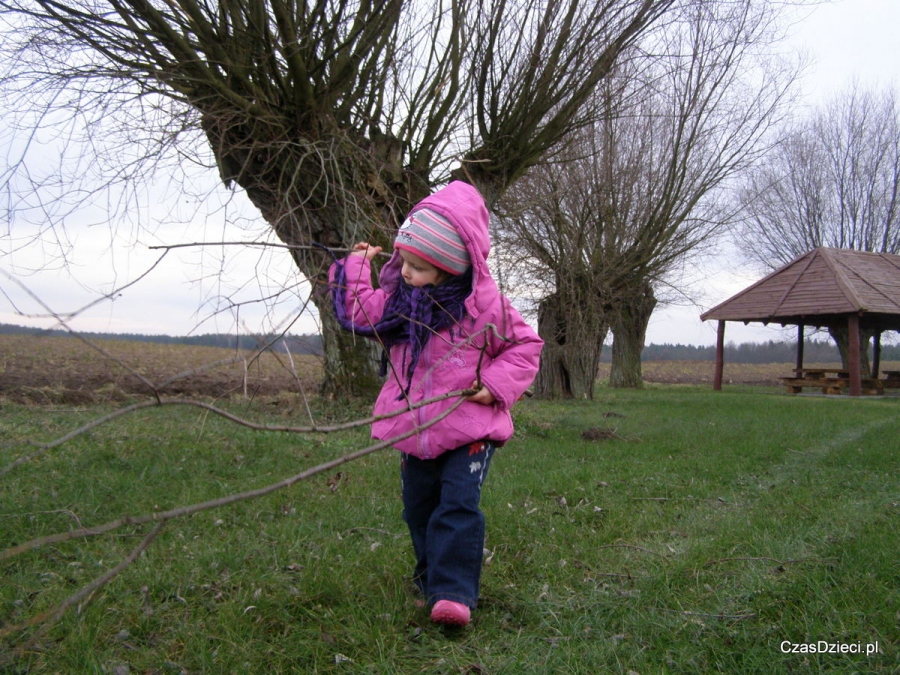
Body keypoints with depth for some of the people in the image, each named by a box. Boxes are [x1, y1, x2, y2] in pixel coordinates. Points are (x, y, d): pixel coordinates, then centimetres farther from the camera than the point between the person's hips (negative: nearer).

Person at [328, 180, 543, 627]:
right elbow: (359, 313, 15)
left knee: (458, 505, -15)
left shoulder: (485, 304, -11)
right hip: (414, 429, 5)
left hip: (469, 429, -5)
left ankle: (453, 592, -13)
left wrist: (496, 385, -14)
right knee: (418, 508, 15)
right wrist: (357, 267, 10)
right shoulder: (397, 298, 1)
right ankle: (431, 576, 34)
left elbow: (526, 345, -3)